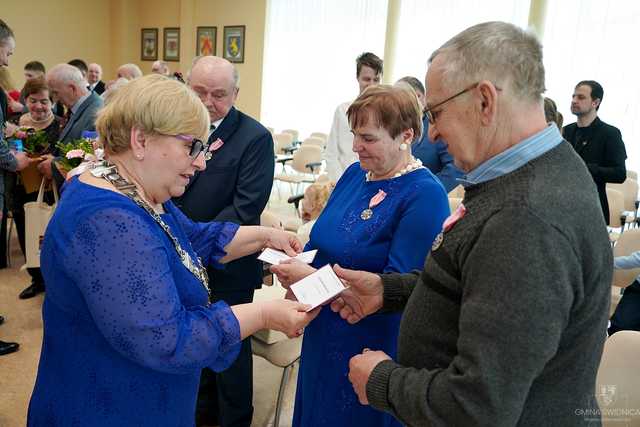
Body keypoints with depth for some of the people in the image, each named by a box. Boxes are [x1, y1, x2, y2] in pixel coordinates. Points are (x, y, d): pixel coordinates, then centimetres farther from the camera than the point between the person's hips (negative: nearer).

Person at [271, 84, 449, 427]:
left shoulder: (424, 195, -20)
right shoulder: (355, 173, 3)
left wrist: (312, 278, -27)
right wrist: (294, 258, -11)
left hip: (374, 347, -7)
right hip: (323, 335, 7)